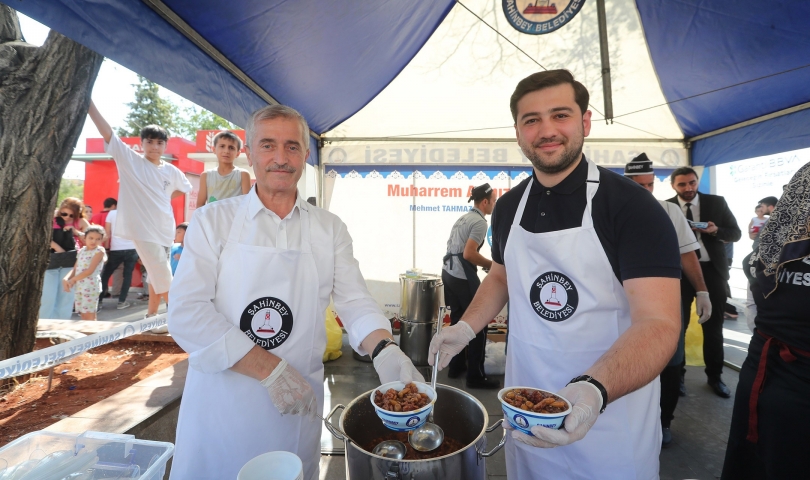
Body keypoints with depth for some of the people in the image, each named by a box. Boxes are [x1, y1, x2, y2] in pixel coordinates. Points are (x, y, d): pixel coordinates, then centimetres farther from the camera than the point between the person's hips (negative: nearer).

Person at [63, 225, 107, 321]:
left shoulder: (99, 251, -8)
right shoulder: (81, 251, 13)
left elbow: (90, 271, -14)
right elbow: (75, 269, 11)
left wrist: (73, 279, -9)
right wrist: (66, 278, -7)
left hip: (91, 286, -7)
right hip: (79, 286, 7)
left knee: (89, 315, -5)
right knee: (83, 315, 11)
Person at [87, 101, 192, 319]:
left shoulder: (172, 171, 6)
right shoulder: (129, 160, -3)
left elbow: (184, 188, 25)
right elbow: (106, 131, -10)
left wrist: (164, 199, 13)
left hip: (166, 230, 5)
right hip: (144, 230, -4)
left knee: (156, 278, 16)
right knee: (165, 281, -6)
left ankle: (151, 316, 31)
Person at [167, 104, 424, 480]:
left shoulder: (329, 228, 2)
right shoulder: (214, 220, -4)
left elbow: (355, 302, -5)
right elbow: (186, 312, -12)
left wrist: (383, 349, -25)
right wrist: (271, 369, -20)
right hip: (220, 403, -1)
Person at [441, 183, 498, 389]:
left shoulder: (464, 217, 16)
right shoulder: (480, 222, -13)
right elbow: (469, 254, -22)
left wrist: (483, 262, 19)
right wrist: (490, 264, -8)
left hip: (449, 272, 10)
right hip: (462, 276, -10)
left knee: (457, 320, 16)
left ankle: (456, 366, 27)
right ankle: (476, 376, 7)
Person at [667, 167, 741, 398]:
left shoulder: (717, 202, 2)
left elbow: (736, 233, 4)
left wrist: (716, 230, -15)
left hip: (712, 270, 2)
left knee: (713, 326, 12)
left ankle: (714, 376, 28)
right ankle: (677, 373, 23)